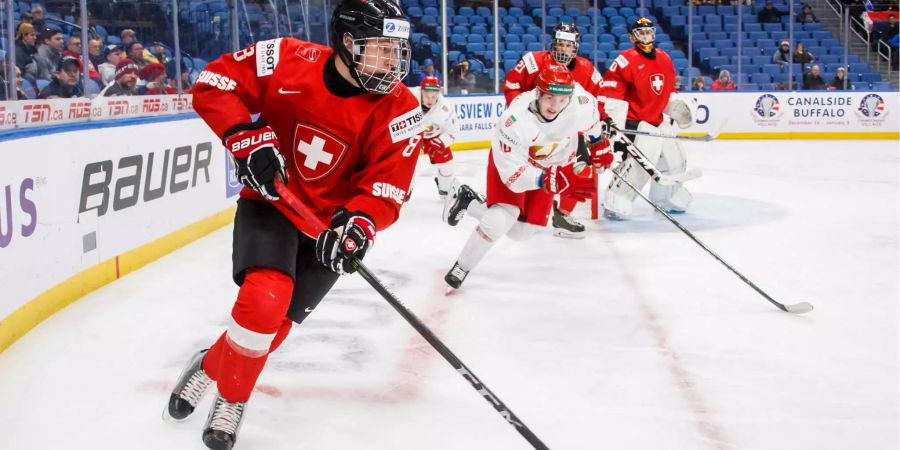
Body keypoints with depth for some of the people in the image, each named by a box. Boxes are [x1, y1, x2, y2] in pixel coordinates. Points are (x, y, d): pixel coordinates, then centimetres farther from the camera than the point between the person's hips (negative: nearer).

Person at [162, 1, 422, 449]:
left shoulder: (399, 109, -15)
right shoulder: (289, 60, -16)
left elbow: (387, 185, -16)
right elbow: (213, 83, -9)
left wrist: (358, 223, -35)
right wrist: (247, 137, -23)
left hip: (331, 222, 2)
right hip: (270, 200, -1)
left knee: (273, 319, -2)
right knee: (264, 298, -23)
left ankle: (212, 367, 29)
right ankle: (232, 394, 4)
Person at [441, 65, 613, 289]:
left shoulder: (582, 103, -30)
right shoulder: (515, 119, -40)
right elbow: (513, 173, -40)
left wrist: (600, 146, 7)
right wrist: (555, 181, -52)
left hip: (549, 165, 5)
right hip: (510, 159, -5)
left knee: (520, 232, 5)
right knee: (501, 220, -25)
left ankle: (468, 201, 28)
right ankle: (462, 267, -2)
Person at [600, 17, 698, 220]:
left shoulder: (665, 59, 11)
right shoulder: (627, 60, -13)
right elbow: (610, 86, -18)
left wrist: (678, 104, 10)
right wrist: (612, 117, -23)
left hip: (660, 120, 8)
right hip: (635, 121, -8)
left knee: (675, 160, 15)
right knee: (641, 161, -22)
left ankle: (667, 200, 33)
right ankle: (615, 204, -15)